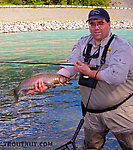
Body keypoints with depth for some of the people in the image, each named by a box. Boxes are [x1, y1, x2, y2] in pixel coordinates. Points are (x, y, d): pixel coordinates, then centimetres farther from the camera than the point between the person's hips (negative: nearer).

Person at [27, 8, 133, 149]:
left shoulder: (121, 46, -12)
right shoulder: (82, 44, 7)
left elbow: (117, 77, -26)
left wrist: (90, 72, -15)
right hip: (92, 113, 5)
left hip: (120, 111, -4)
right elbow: (70, 67, -4)